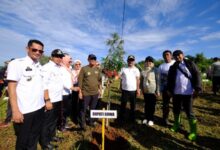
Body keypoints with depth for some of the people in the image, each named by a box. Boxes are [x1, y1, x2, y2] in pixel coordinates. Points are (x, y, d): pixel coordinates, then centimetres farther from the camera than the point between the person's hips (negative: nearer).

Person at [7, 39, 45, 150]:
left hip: (40, 108, 6)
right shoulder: (16, 63, -9)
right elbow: (11, 87, -13)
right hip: (24, 111, -5)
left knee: (35, 136, 21)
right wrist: (15, 111, -16)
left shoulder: (40, 67, 8)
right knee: (23, 140, 14)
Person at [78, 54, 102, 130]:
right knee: (84, 109, 6)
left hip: (95, 92, 4)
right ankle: (82, 123, 25)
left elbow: (100, 79, 14)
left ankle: (91, 121, 33)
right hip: (86, 93, -4)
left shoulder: (97, 69, 8)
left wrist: (100, 88, 9)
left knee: (93, 108, 15)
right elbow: (80, 80, -8)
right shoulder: (84, 69, -6)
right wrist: (80, 92, -10)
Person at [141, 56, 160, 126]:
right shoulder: (143, 71, 7)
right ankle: (146, 118, 27)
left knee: (152, 105, 6)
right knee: (146, 105, 13)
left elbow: (158, 81, -8)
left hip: (153, 91, -3)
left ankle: (151, 119, 20)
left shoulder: (155, 70, -5)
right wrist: (142, 89, 12)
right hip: (145, 91, 4)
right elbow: (141, 81, 14)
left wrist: (157, 91, -11)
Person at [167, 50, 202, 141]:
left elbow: (197, 75, -4)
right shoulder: (172, 67, 9)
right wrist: (169, 90, 7)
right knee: (176, 110, 15)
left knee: (189, 112, 4)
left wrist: (197, 88, -12)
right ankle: (176, 125, 37)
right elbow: (169, 79, 12)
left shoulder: (190, 64, 2)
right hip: (176, 93, 4)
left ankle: (193, 131, 21)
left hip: (187, 93, -3)